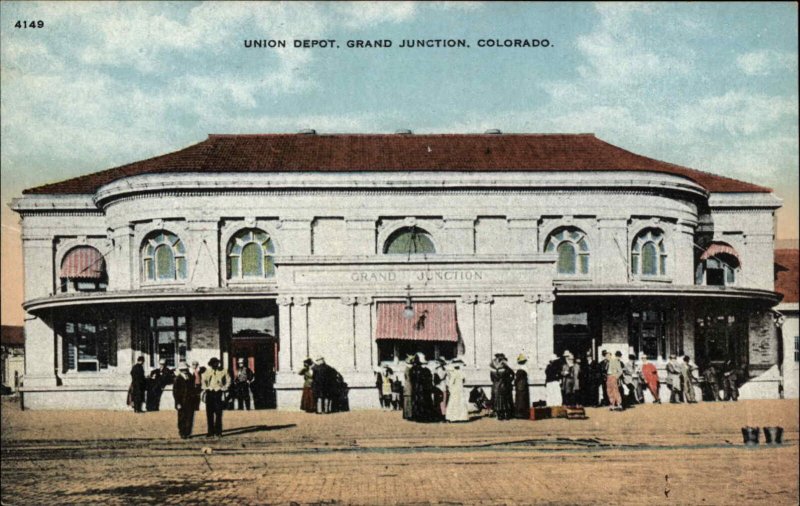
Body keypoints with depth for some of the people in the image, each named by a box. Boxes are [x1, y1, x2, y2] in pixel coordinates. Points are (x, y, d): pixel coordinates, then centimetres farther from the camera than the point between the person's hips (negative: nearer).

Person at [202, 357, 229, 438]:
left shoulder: (223, 371, 1)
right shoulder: (207, 371, 6)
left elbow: (228, 381, 8)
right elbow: (204, 381, 17)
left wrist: (224, 389, -2)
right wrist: (205, 389, 4)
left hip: (219, 393, -2)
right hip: (210, 392, 2)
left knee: (218, 413, -3)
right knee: (209, 413, 1)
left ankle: (218, 432, 3)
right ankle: (211, 432, 7)